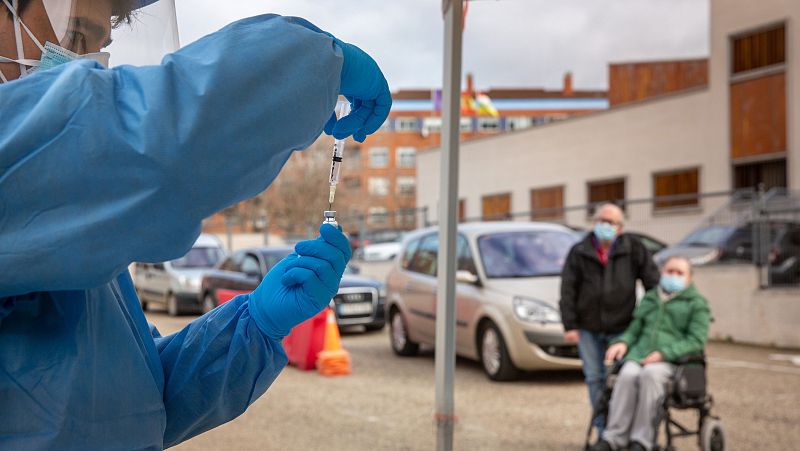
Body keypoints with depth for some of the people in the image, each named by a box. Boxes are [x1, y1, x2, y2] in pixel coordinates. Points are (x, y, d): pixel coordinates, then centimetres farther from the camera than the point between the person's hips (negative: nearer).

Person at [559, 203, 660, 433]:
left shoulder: (634, 250, 0)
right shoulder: (579, 252, 3)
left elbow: (652, 283, 2)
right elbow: (568, 290, 1)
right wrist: (569, 325, -5)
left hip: (621, 328, -2)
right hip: (588, 328, 2)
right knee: (595, 379, 4)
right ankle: (604, 430, 13)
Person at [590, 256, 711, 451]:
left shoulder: (696, 303, 9)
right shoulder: (650, 298, 25)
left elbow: (696, 340, -2)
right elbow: (635, 328, 28)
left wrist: (664, 353, -16)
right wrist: (623, 342, 3)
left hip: (673, 360, -4)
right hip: (639, 354, 4)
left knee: (650, 374, -37)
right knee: (627, 374, -32)